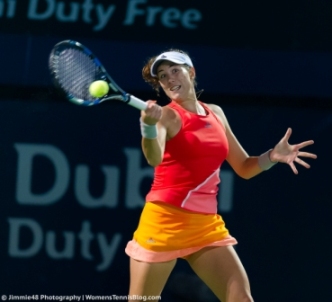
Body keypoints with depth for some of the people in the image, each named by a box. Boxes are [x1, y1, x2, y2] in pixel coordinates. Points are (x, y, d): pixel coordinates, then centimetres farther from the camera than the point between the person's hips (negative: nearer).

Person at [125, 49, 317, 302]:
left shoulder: (216, 114, 12)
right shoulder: (166, 115, -7)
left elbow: (244, 168, 19)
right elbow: (154, 158, -28)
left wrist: (272, 156, -1)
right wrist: (149, 125, -49)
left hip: (207, 225, 5)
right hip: (165, 220, -5)